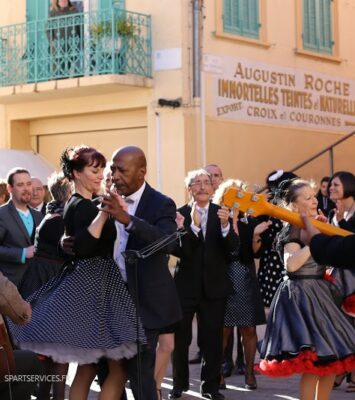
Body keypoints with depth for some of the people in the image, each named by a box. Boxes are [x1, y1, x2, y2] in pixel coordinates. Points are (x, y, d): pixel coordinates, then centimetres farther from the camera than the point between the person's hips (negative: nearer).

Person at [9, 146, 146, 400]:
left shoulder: (79, 205, 15)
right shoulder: (83, 206, -15)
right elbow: (83, 247, -31)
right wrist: (104, 212, -37)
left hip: (88, 285, 10)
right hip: (93, 286, -10)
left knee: (87, 367, 12)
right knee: (118, 368, -6)